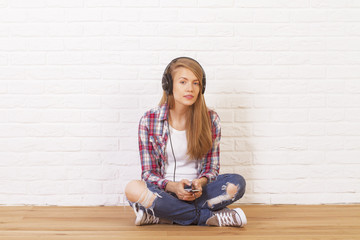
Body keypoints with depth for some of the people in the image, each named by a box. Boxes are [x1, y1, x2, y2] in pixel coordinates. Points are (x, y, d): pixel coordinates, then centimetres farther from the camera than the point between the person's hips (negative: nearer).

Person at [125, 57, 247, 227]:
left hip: (198, 192, 1)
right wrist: (173, 186, -22)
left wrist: (199, 183, -17)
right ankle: (210, 217, -22)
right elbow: (148, 173, -1)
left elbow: (212, 167, 6)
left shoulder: (211, 119, 0)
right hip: (165, 191, -1)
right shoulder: (149, 121, -3)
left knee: (237, 183, -26)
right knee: (133, 189, -34)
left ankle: (160, 216, -21)